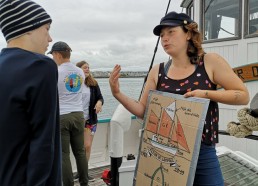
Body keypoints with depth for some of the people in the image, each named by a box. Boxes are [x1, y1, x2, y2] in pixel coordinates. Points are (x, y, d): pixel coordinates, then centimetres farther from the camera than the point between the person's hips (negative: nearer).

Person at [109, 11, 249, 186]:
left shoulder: (210, 62, -5)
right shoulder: (157, 71, -1)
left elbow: (243, 96, -3)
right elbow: (143, 111, 4)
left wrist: (205, 93, -16)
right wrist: (118, 93, -10)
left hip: (203, 153, -1)